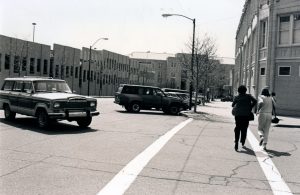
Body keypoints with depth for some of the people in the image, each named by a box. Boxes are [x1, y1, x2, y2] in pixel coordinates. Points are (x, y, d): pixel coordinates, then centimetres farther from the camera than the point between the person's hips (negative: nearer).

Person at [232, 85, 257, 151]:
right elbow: (255, 101, -7)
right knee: (244, 128, 13)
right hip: (246, 114, 0)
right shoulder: (248, 96, 4)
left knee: (237, 128, 2)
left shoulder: (236, 97, 6)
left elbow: (233, 105, 15)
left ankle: (236, 142, -16)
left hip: (238, 114, 0)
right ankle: (242, 142, 20)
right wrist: (250, 107, 4)